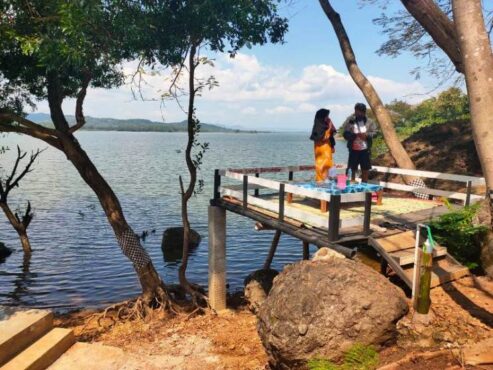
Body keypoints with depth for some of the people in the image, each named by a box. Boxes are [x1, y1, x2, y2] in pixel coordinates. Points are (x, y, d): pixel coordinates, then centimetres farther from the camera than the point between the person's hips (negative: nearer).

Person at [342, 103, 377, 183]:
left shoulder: (369, 122, 4)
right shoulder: (350, 121, -2)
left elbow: (374, 132, 0)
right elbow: (345, 134, -7)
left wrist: (366, 135, -17)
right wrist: (354, 135, -22)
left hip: (365, 150, 2)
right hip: (354, 150, -2)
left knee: (365, 169, 9)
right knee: (352, 169, 1)